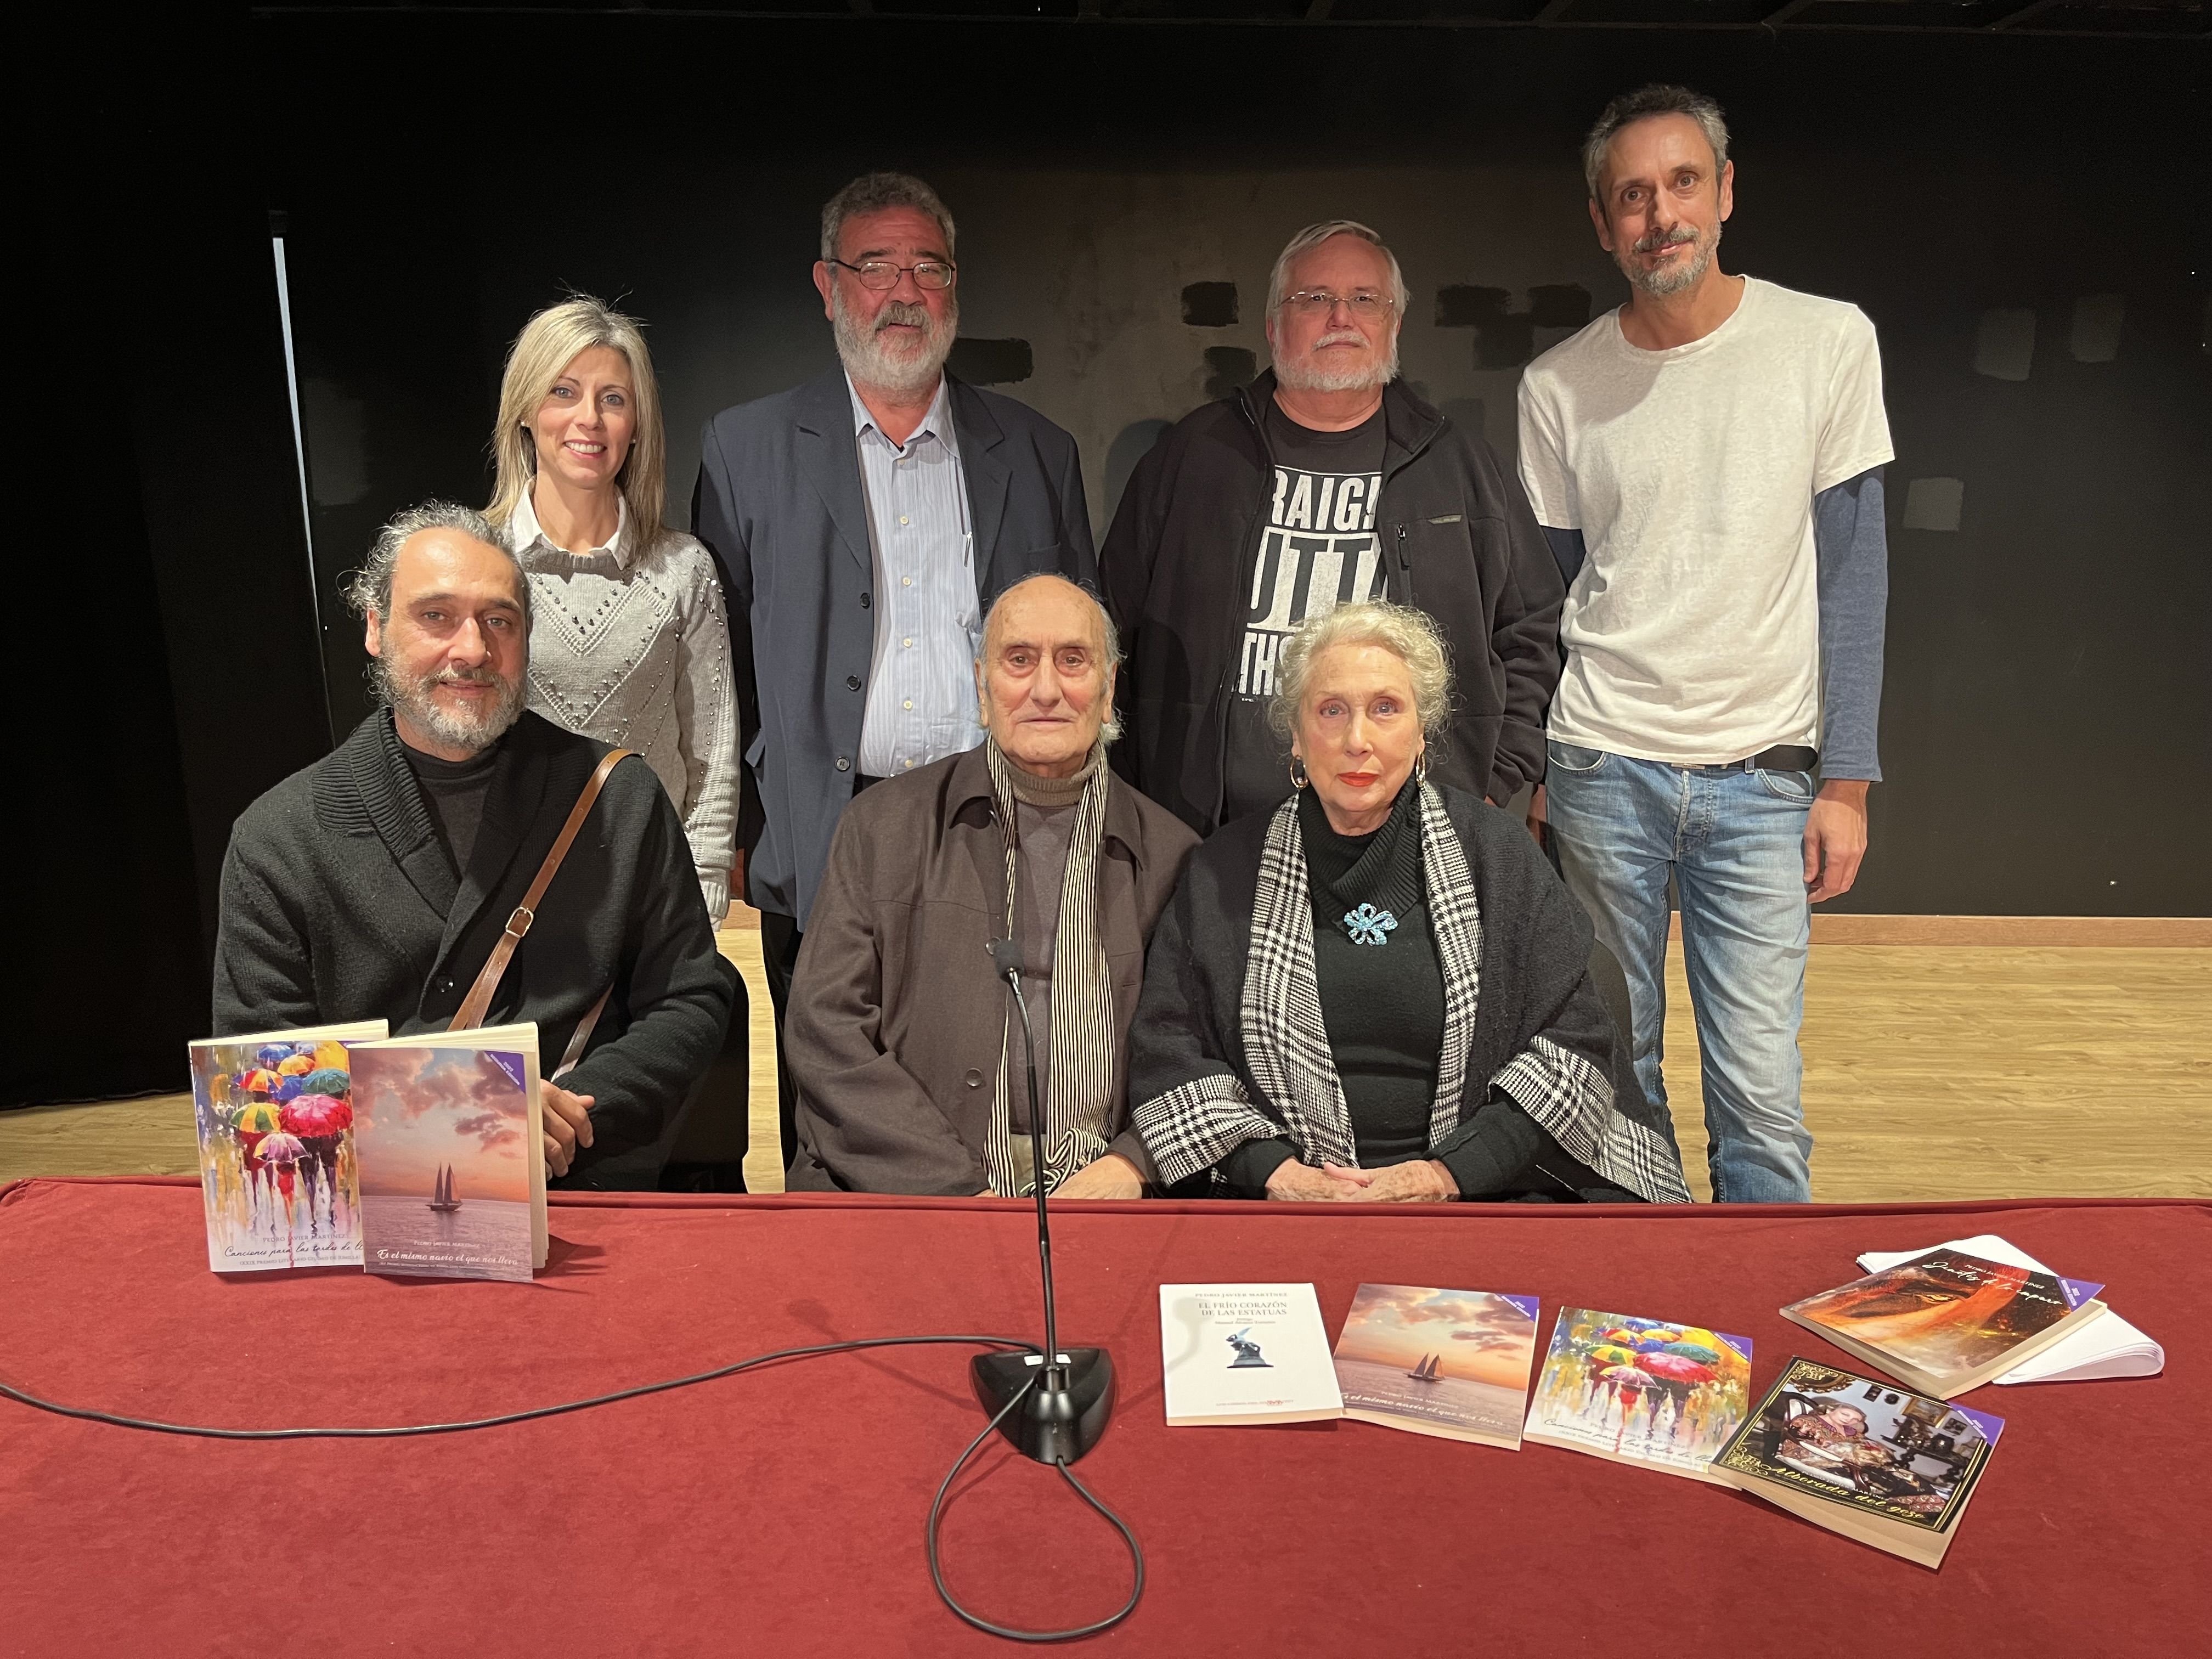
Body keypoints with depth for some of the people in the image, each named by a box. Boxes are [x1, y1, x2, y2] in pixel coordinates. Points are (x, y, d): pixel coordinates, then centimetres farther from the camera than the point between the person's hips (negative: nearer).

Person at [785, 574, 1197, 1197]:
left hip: (1104, 1197, 1)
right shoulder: (882, 826, 8)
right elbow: (827, 1029, 1)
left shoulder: (1171, 855, 11)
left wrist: (1133, 1166, -8)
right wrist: (959, 1192, -9)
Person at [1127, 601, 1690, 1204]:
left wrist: (1448, 1173, -9)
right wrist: (1278, 1172, -9)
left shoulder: (1495, 851, 7)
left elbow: (1574, 1043, 3)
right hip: (1287, 1192, 0)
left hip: (1483, 1185, 1)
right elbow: (1167, 1052, 6)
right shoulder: (1226, 872, 9)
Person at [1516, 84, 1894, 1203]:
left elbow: (1852, 573, 2)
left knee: (1760, 1091, -2)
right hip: (1603, 766, 1)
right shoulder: (1557, 386, 3)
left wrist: (1847, 779, -2)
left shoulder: (1828, 342, 1)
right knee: (1613, 1065, 9)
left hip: (1763, 773, -1)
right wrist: (1523, 774, 5)